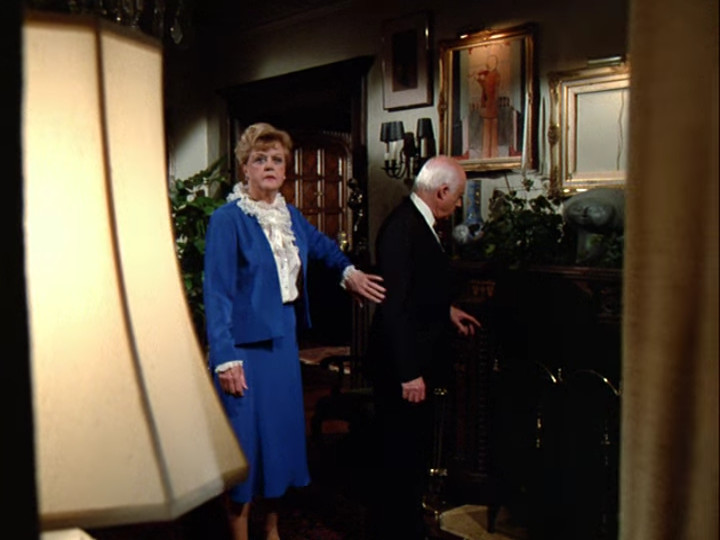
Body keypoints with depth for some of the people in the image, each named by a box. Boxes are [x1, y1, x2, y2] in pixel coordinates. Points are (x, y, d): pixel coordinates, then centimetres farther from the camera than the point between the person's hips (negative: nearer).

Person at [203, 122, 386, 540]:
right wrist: (225, 359, -22)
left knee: (281, 431, 16)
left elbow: (323, 245, 29)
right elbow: (217, 292, -16)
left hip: (284, 341, 7)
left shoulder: (291, 216, 8)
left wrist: (348, 271, 10)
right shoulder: (228, 219, -12)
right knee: (246, 441, 0)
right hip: (245, 346, -7)